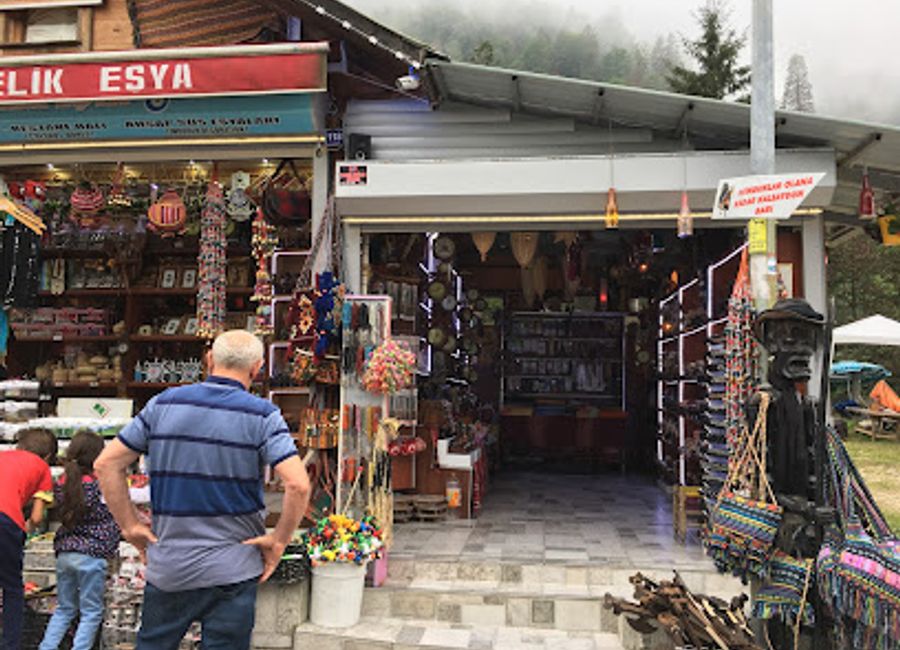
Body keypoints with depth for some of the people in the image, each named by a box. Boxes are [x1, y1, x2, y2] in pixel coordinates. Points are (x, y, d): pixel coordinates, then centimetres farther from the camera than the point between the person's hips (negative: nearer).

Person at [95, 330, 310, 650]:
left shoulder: (163, 404, 1)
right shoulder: (261, 416, -11)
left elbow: (106, 465, 3)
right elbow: (298, 485, -21)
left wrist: (131, 527, 6)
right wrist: (279, 540, -8)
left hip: (166, 568, 3)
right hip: (232, 571, -3)